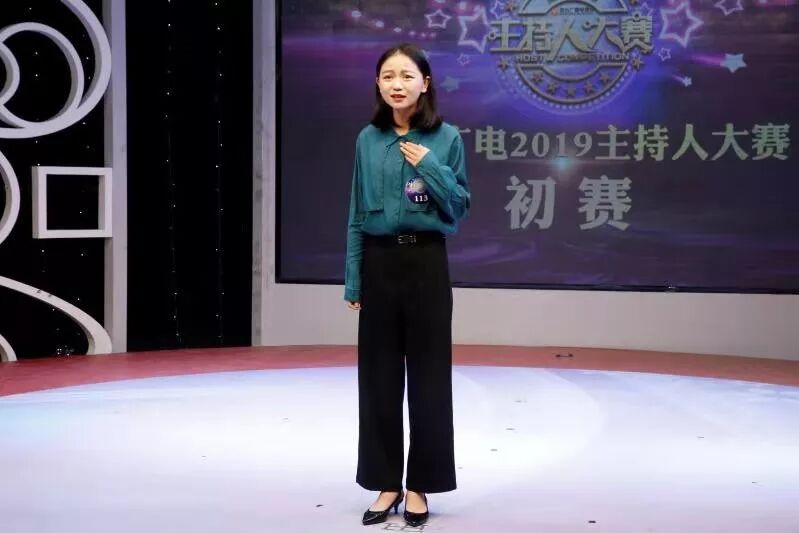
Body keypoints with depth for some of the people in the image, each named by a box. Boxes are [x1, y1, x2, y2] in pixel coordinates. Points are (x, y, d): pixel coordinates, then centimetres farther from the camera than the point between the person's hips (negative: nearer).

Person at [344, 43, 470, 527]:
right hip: (378, 263, 2)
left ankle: (419, 485, 14)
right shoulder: (368, 140, 4)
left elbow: (460, 208, -1)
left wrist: (430, 168, -14)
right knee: (379, 376, 6)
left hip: (426, 262, -2)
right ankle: (387, 484, 18)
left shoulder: (446, 138, -2)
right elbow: (357, 215, 6)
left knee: (427, 375, 2)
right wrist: (353, 280, 3)